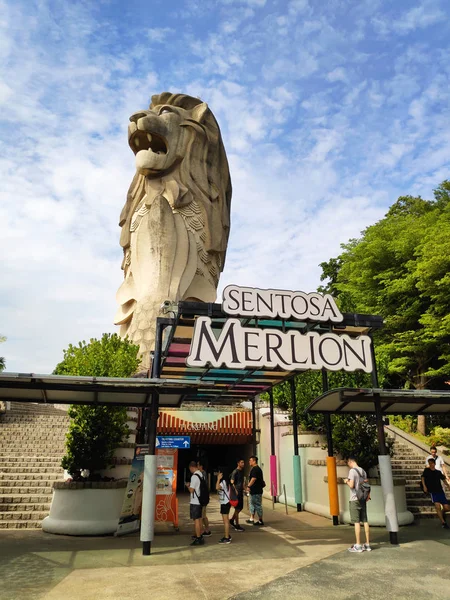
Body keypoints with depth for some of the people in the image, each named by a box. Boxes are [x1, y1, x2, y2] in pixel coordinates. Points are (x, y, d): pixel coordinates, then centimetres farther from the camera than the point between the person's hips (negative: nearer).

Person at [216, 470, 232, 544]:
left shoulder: (223, 482, -19)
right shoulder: (225, 481, 11)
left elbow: (217, 487, -37)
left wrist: (218, 478, -33)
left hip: (225, 503, -10)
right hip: (225, 503, 10)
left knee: (226, 520, -5)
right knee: (226, 520, 18)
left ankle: (227, 538, 0)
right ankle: (227, 536, 28)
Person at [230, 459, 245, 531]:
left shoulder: (242, 471, 13)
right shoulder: (235, 471, -14)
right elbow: (232, 482, -20)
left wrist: (243, 488, 15)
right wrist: (235, 490, -27)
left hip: (240, 492, 9)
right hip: (236, 492, -9)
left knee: (240, 508, 14)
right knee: (237, 509, -3)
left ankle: (231, 520, 29)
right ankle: (237, 525, 6)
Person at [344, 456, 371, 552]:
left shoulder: (352, 471, -13)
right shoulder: (363, 471, 9)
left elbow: (351, 485, -19)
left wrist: (346, 481, 0)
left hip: (354, 499, -7)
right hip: (363, 499, 7)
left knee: (356, 522, -3)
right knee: (365, 521, 10)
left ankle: (358, 545, 0)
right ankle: (367, 544, 15)